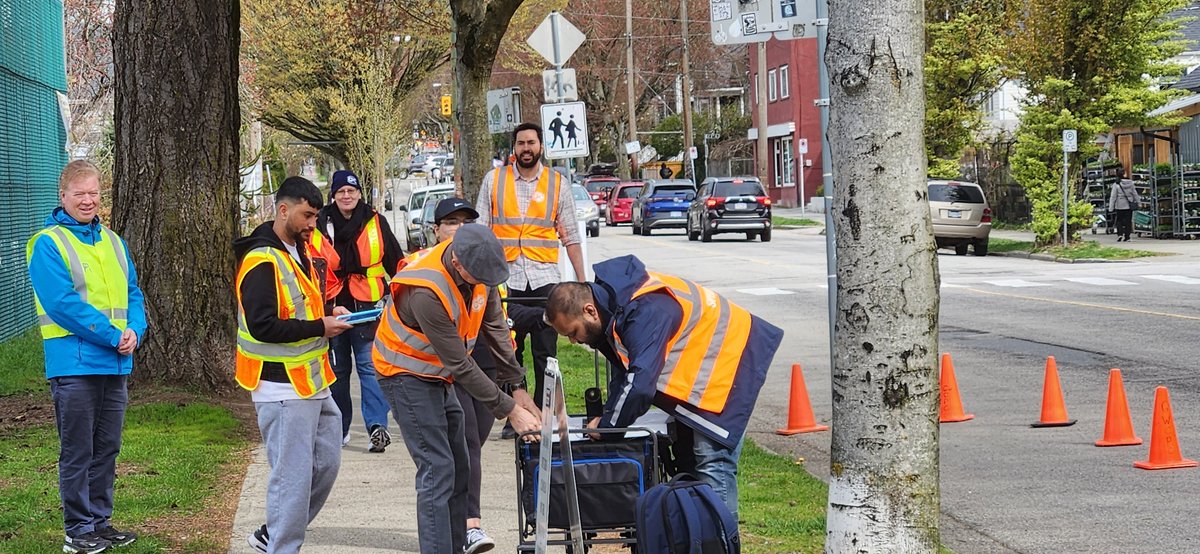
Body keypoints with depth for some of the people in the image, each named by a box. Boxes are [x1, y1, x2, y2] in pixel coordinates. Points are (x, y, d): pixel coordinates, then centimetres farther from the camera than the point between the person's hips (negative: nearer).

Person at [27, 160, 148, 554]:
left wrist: (134, 331, -7)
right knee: (77, 453, 0)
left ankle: (100, 521, 22)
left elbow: (133, 294, 14)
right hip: (74, 366, -6)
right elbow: (62, 303, -16)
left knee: (106, 449, 13)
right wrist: (112, 335, -18)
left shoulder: (113, 242, 14)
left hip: (116, 365, 6)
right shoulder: (48, 244, -8)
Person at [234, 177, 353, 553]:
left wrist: (329, 314, 7)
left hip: (312, 381, 10)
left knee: (326, 462, 13)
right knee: (293, 475, -6)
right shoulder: (261, 261, -16)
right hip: (282, 386, -10)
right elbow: (262, 325, -23)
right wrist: (320, 327, -19)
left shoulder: (301, 251, 14)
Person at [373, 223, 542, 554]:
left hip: (437, 375, 8)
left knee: (459, 470, 11)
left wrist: (515, 388, -6)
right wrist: (508, 410, -24)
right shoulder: (426, 292, -35)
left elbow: (495, 328, -2)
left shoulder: (479, 270, -13)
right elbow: (461, 366, -29)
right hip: (406, 375, -8)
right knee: (437, 470, -14)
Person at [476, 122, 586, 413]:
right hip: (505, 280, 0)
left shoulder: (557, 184, 7)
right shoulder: (494, 181, 7)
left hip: (544, 280, 0)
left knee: (545, 354, 1)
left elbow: (570, 238, 9)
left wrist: (583, 282, 4)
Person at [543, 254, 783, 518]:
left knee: (713, 461, -16)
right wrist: (607, 416, -6)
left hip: (729, 360, -10)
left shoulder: (645, 312, -33)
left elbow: (640, 384, -38)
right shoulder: (611, 307, -1)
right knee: (685, 454, 13)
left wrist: (606, 426, -24)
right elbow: (623, 371, 8)